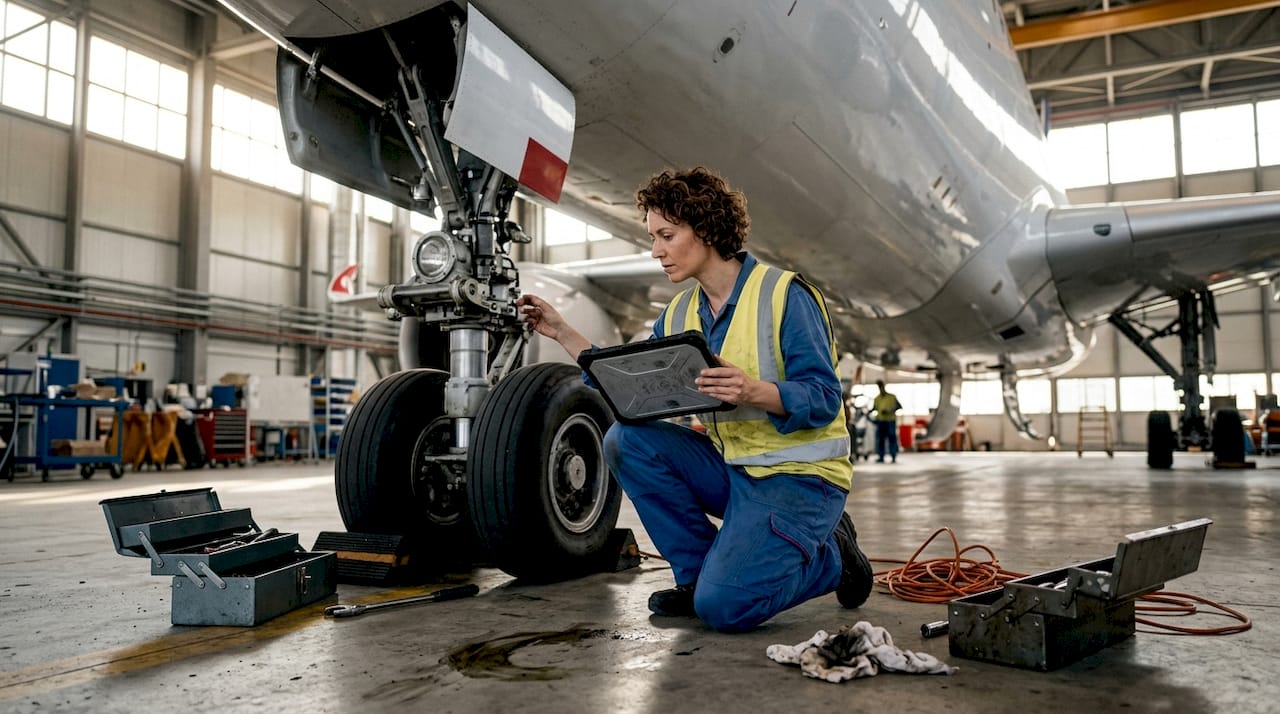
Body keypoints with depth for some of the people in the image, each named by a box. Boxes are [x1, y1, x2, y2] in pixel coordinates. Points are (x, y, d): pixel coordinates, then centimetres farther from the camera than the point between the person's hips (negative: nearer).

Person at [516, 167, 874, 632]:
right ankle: (698, 573, 1)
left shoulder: (784, 294, -14)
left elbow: (825, 400, -19)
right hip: (729, 467, 7)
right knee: (626, 440, -11)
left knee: (723, 606, -22)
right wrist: (561, 332, 2)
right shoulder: (679, 315, 8)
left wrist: (754, 391, -37)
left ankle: (829, 555, 7)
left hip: (798, 474, -7)